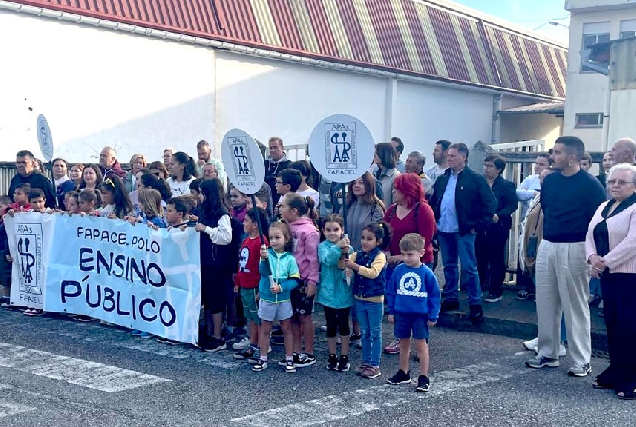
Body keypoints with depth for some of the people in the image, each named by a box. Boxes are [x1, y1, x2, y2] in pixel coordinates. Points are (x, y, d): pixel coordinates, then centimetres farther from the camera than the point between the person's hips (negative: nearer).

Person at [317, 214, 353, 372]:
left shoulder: (348, 247, -4)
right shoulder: (323, 246, -6)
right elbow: (327, 259, -27)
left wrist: (344, 254, -25)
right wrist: (338, 247, -41)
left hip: (344, 293, 0)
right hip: (328, 292, 0)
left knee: (343, 325, 10)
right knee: (331, 326, 11)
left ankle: (344, 357, 23)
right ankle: (332, 356, 26)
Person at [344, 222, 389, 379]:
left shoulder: (380, 256, -12)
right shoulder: (357, 255, 5)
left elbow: (373, 272, -27)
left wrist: (355, 266, -32)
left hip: (375, 301, -6)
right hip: (359, 300, 6)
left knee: (375, 334, 5)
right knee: (364, 333, 15)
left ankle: (375, 366, 12)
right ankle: (365, 362, 25)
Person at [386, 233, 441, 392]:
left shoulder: (427, 273, -11)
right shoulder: (398, 270, -3)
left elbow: (435, 295, -5)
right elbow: (391, 291, 6)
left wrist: (433, 316, -5)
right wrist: (391, 311, 6)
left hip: (420, 315, -4)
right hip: (401, 313, 4)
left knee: (421, 344, 2)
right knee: (403, 344, 15)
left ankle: (423, 378, 9)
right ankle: (403, 373, 29)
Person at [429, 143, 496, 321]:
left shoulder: (475, 180, -6)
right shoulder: (442, 179, 11)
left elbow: (491, 204, -8)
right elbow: (433, 202, 19)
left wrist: (478, 226, -10)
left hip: (463, 231, -6)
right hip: (443, 230, 6)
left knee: (469, 268, -2)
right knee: (449, 266, 15)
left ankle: (475, 304, 6)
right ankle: (451, 299, 27)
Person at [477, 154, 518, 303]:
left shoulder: (506, 185, -3)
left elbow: (512, 205, -10)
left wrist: (499, 215, -22)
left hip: (497, 228, -4)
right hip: (480, 228, 4)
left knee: (496, 260, 4)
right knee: (479, 259, 7)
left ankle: (496, 292, 14)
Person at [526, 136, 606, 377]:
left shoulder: (589, 184, -10)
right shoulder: (550, 180, 7)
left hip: (573, 249, -6)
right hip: (547, 246, 6)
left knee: (575, 305, 0)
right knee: (545, 303, 11)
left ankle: (582, 361, 8)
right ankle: (547, 354, 23)